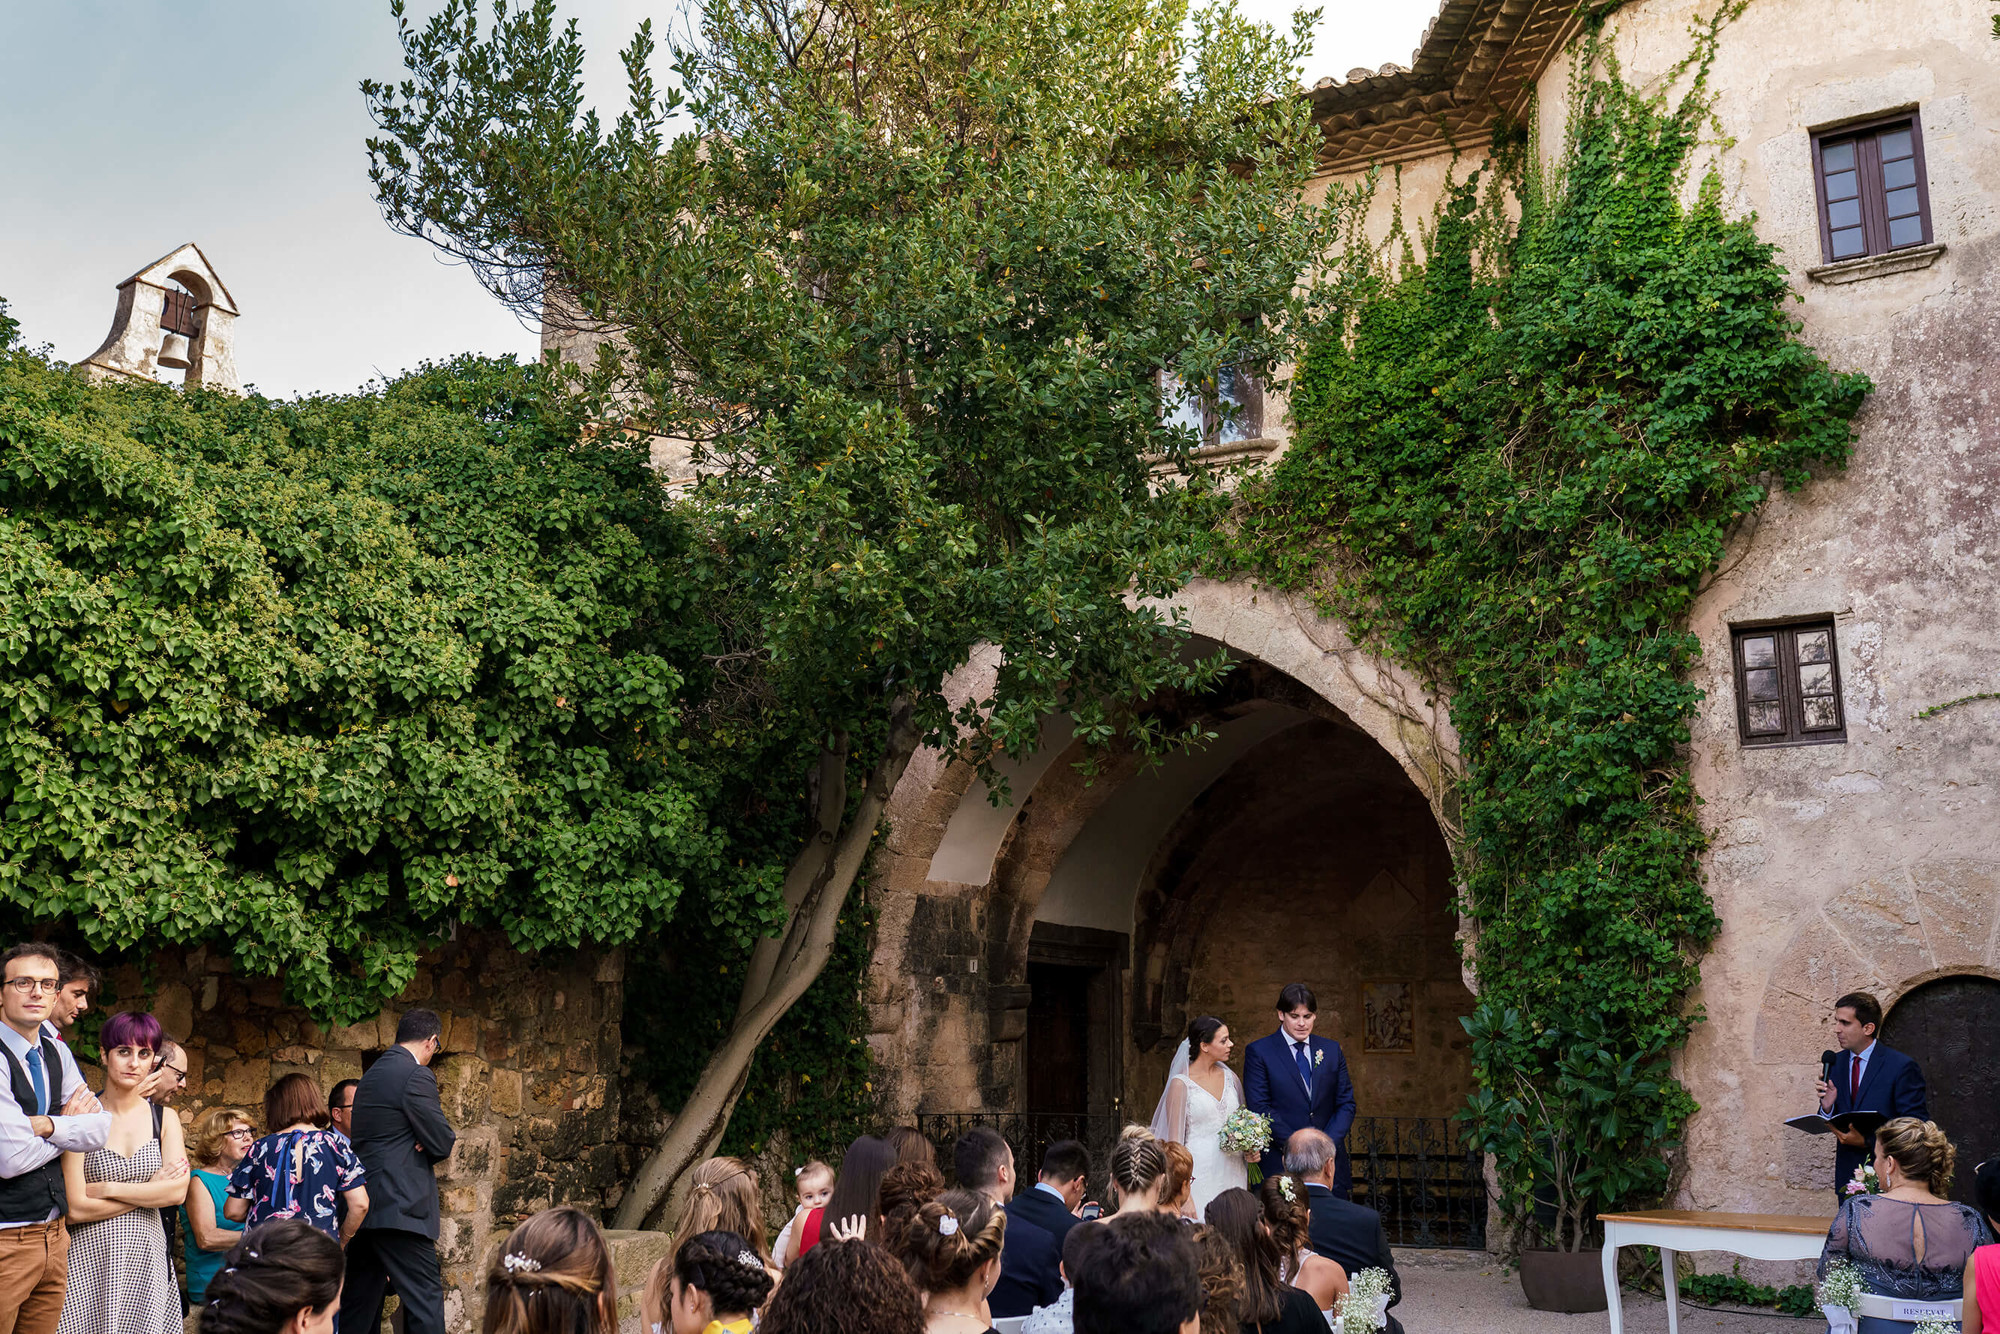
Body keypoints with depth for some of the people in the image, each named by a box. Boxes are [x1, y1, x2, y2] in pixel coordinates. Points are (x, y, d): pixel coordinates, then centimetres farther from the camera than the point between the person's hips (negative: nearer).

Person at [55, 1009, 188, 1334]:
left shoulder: (165, 1119, 6)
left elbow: (178, 1191, -6)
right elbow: (76, 1209, -11)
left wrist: (106, 1188, -10)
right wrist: (150, 1189, -6)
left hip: (147, 1258, 3)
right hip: (91, 1257, -3)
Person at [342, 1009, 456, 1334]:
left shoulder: (372, 1074, 17)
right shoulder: (417, 1075, -12)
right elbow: (442, 1145, -13)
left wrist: (426, 1141, 6)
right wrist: (448, 1136, 9)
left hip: (366, 1207, 10)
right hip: (399, 1206, -10)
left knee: (362, 1302, 13)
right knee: (425, 1298, -9)